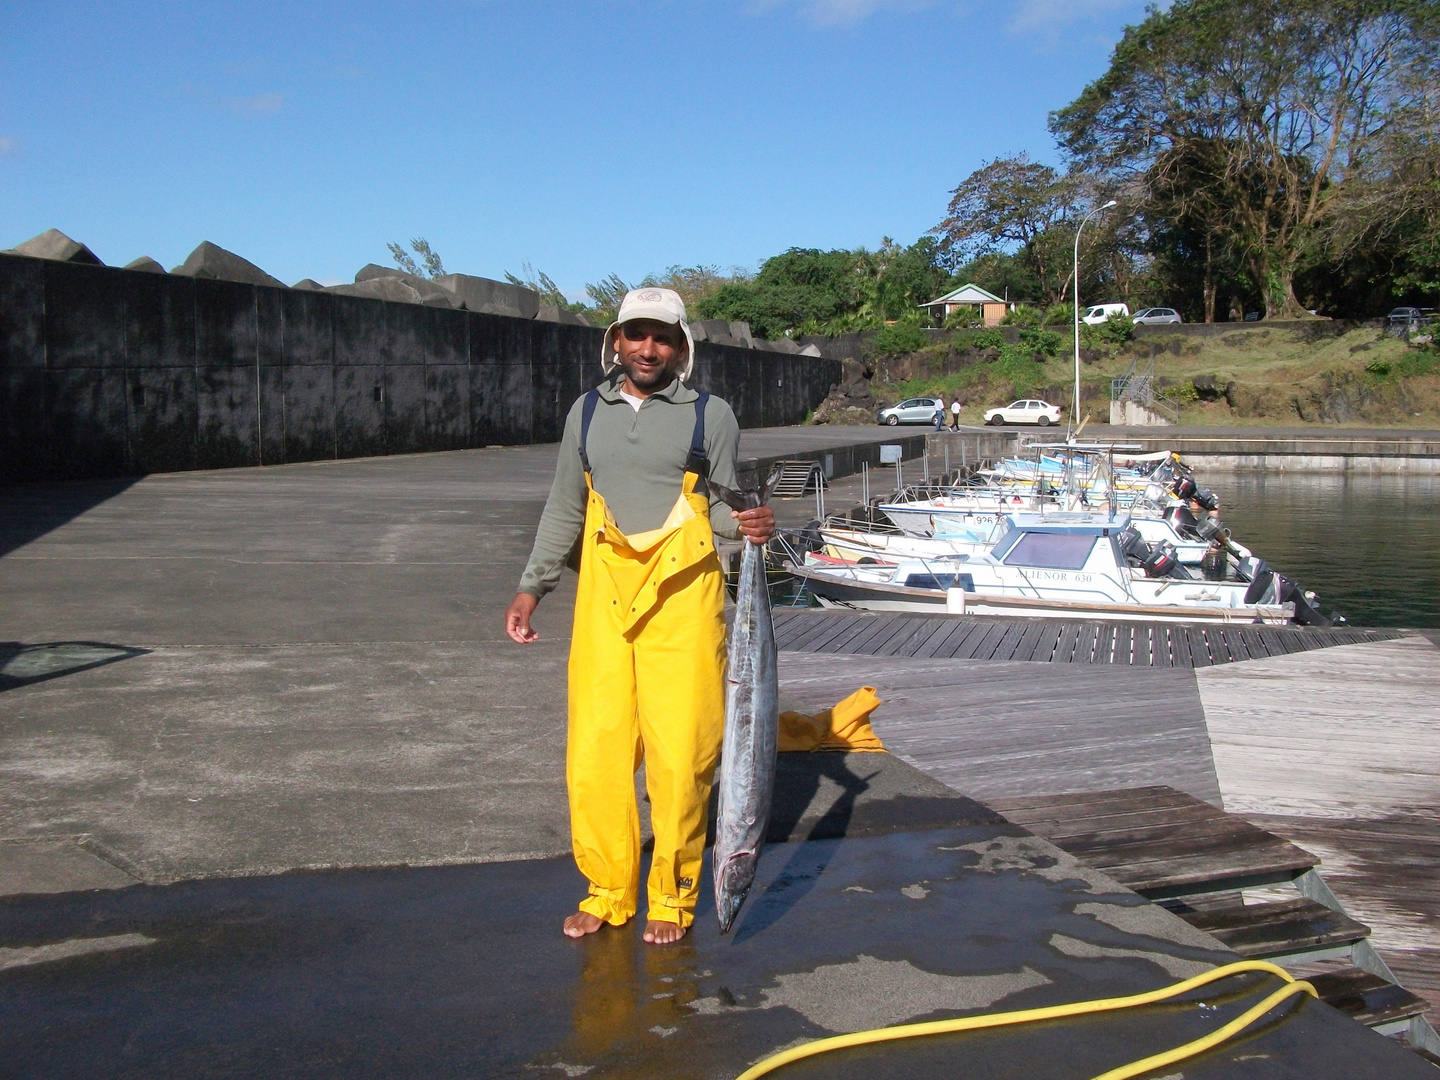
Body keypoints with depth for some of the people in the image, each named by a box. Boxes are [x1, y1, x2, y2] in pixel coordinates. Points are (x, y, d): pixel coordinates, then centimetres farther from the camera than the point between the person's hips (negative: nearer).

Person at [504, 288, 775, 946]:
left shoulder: (711, 416, 6)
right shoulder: (587, 413, 14)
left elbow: (723, 507, 9)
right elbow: (564, 509, 21)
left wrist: (749, 524, -14)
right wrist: (531, 589, 17)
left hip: (681, 598, -3)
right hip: (603, 596, 3)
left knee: (679, 754, -3)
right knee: (594, 751, 0)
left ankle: (672, 897, 15)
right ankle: (607, 892, 17)